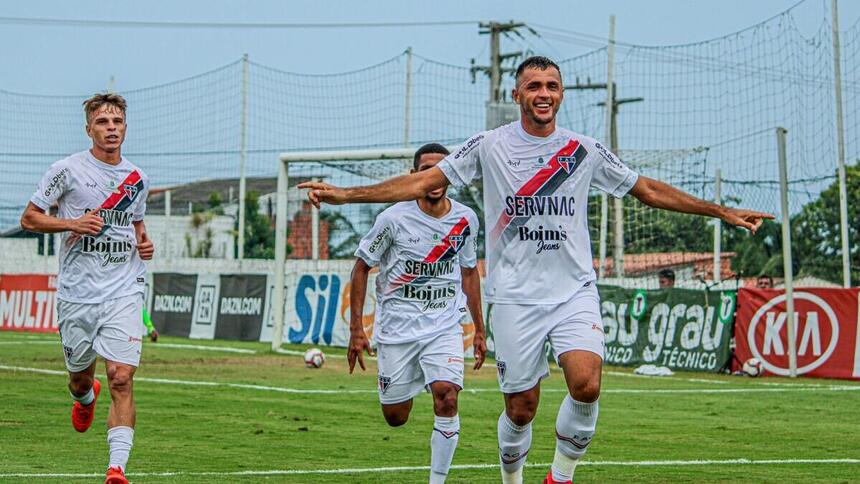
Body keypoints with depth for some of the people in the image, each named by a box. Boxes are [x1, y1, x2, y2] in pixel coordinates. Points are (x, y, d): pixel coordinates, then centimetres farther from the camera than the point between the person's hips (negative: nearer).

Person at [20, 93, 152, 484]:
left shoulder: (138, 179, 10)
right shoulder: (67, 170, -3)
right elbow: (29, 218, 0)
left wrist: (144, 243, 7)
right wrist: (73, 223, -15)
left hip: (124, 293, 1)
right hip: (76, 294, -1)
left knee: (121, 379, -14)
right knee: (80, 377, 14)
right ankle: (85, 398, 53)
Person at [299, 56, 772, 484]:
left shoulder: (585, 150, 6)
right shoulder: (489, 146, 2)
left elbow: (648, 190, 15)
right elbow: (422, 182, 2)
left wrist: (722, 212, 13)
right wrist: (342, 194, -6)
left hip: (575, 290, 1)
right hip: (516, 297, -1)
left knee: (586, 384, -21)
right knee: (520, 408, 0)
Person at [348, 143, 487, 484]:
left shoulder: (466, 219, 1)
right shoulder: (395, 218, -10)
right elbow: (362, 267, -1)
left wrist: (479, 330, 15)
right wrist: (356, 329, -5)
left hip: (444, 327, 1)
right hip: (396, 327, -1)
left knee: (447, 400, -21)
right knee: (395, 417, 5)